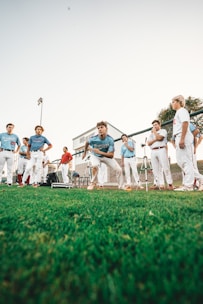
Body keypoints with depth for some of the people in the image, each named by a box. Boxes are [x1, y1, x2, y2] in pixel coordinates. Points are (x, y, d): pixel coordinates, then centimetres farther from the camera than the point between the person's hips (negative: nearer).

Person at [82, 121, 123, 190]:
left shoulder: (110, 139, -29)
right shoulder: (93, 139, -28)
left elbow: (111, 155, -28)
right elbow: (87, 143, -2)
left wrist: (99, 152, -38)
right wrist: (85, 152, 11)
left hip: (107, 156, 1)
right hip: (95, 156, -1)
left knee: (119, 169, -9)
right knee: (95, 166, -35)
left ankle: (121, 187, 13)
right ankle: (93, 182, -8)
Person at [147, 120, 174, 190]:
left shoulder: (163, 131, 13)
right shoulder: (151, 134, 25)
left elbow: (159, 137, -8)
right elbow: (148, 143, 10)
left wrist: (154, 131, 7)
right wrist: (155, 139, -5)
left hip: (161, 150, -4)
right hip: (153, 152, 5)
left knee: (165, 167, -9)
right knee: (156, 169, -3)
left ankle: (170, 184, -5)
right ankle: (161, 184, -1)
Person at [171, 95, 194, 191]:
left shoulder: (182, 110, -2)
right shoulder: (178, 112, 26)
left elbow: (185, 123, -16)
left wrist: (182, 139, -25)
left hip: (183, 137, -10)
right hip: (179, 138, 10)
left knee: (185, 160, -11)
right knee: (180, 160, 10)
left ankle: (188, 185, -9)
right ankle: (186, 183, 16)